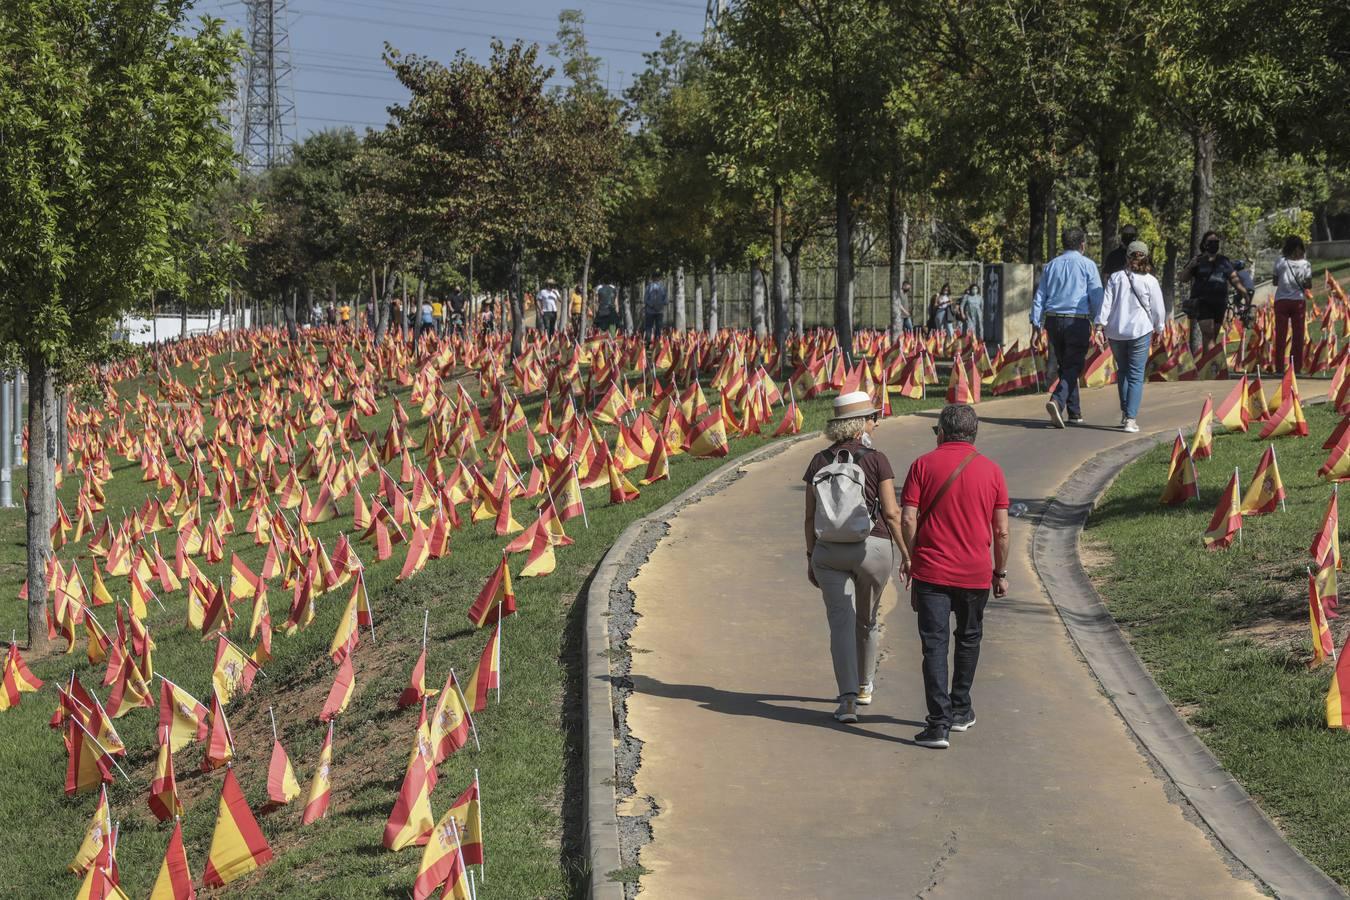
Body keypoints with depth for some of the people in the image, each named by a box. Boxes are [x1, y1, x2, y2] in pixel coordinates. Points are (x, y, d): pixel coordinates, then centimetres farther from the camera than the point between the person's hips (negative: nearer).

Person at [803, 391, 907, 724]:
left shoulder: (820, 461, 2)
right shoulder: (876, 460, -6)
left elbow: (810, 516, 4)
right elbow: (891, 513, -7)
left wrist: (810, 556, 13)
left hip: (829, 550, 1)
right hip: (874, 546, -1)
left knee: (841, 622, -2)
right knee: (867, 619, 18)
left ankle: (848, 697, -15)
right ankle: (864, 686, 34)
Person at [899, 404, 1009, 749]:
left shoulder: (924, 464, -3)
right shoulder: (991, 470, 3)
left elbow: (908, 519, -9)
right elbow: (1001, 530, 3)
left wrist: (908, 557, 6)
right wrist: (1001, 572, 13)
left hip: (931, 572, -2)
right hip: (975, 574, 2)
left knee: (935, 644, -2)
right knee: (968, 639, 21)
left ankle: (939, 723, -10)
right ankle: (960, 710, 31)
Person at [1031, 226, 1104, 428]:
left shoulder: (1051, 265, 12)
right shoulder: (1087, 265, -2)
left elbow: (1040, 296, 10)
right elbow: (1096, 296, -4)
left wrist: (1036, 321, 11)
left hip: (1053, 321, 5)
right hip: (1078, 321, -5)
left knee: (1065, 366, 15)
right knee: (1073, 367, -4)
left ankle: (1074, 412, 20)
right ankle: (1057, 400, -28)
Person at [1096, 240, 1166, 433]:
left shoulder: (1115, 278, 2)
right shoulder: (1150, 281, -3)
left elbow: (1105, 303, -2)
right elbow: (1158, 309, 2)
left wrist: (1101, 324, 1)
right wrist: (1159, 328, 16)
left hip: (1115, 332, 3)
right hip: (1140, 331, -3)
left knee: (1122, 371, 19)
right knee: (1136, 375, -2)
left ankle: (1125, 414, 23)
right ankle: (1131, 419, -11)